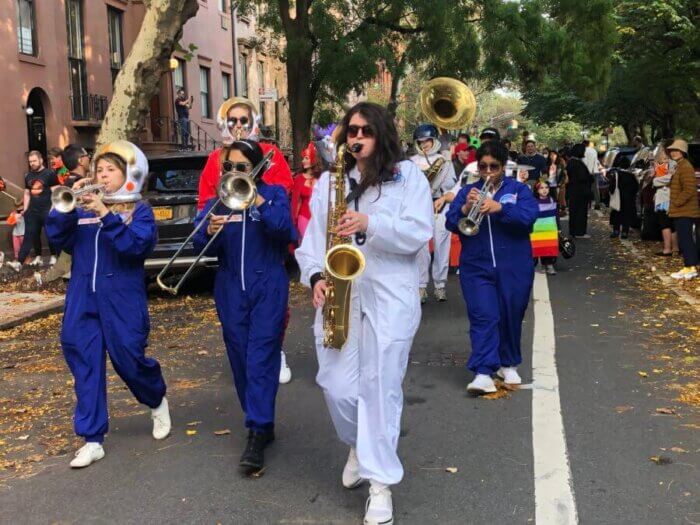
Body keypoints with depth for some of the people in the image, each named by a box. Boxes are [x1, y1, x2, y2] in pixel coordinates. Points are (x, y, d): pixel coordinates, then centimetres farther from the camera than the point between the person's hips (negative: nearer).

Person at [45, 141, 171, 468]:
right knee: (85, 365, 1)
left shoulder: (139, 210, 0)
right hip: (82, 300, 4)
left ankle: (157, 402, 32)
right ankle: (92, 439, 10)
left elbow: (136, 245, -16)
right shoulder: (84, 208, 11)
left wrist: (106, 215, -23)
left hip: (122, 300, -4)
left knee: (128, 358, -1)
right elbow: (56, 236, 2)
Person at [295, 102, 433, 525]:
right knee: (337, 386, 2)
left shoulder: (408, 176, 4)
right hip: (339, 296, 4)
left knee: (380, 385, -5)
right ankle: (360, 446, 33)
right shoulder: (329, 180, 15)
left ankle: (381, 483, 4)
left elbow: (418, 233, -7)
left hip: (390, 298, -3)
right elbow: (314, 235, 9)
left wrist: (370, 225, -21)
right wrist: (315, 275, -9)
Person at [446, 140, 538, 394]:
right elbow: (451, 223, -2)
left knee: (510, 318, 11)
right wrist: (465, 208, -22)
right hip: (476, 268, 0)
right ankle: (483, 373, -14)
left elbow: (529, 216, -15)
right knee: (483, 318, -9)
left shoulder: (519, 190, 3)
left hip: (514, 268, 0)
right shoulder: (467, 191, 9)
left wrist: (498, 207, -28)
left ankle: (508, 364, 29)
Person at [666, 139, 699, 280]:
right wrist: (674, 205, 18)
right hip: (681, 211, 10)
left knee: (685, 239, -10)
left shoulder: (686, 167, -15)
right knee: (686, 240, 12)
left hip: (685, 211, -10)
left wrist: (676, 202, -17)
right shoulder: (679, 167, 18)